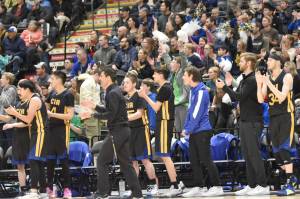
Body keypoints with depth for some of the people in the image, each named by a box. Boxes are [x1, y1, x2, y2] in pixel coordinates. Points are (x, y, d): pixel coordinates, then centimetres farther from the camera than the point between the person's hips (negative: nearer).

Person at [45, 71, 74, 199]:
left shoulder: (68, 95, -11)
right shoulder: (52, 94, 10)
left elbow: (70, 115, -17)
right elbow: (45, 106, 29)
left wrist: (52, 114, -19)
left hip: (62, 130, -7)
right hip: (51, 129, 7)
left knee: (63, 160, -4)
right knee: (50, 160, 7)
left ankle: (67, 189, 0)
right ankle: (49, 188, 13)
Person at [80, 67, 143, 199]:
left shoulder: (112, 93, -14)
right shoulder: (115, 91, 17)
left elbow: (111, 115, -21)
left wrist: (92, 115, -17)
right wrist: (94, 107, 18)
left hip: (117, 131, -10)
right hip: (123, 130, 10)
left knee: (102, 161, -4)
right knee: (125, 163, 11)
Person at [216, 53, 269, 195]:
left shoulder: (253, 80, -13)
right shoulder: (244, 80, 17)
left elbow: (240, 96, -21)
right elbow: (235, 98, 18)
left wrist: (224, 87, -14)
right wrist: (229, 86, 7)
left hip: (252, 122, -10)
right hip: (244, 120, 10)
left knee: (254, 153, -9)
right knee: (247, 154, 9)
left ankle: (263, 185, -6)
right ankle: (251, 185, 13)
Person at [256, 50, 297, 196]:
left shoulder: (287, 77, -9)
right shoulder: (266, 78, 9)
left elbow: (282, 97, -22)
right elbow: (261, 100, 2)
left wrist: (269, 83, -23)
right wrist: (259, 83, -10)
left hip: (286, 116, -7)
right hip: (273, 118, 7)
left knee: (284, 150, -14)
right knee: (276, 152, 7)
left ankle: (290, 185, -14)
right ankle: (292, 178, 23)